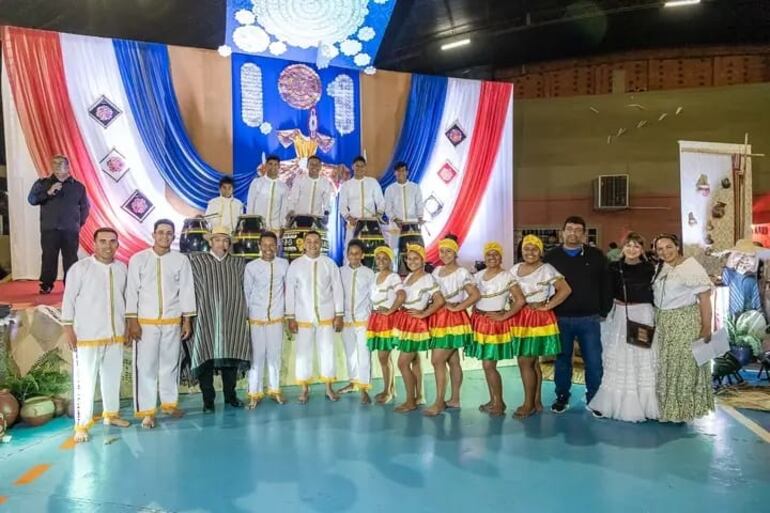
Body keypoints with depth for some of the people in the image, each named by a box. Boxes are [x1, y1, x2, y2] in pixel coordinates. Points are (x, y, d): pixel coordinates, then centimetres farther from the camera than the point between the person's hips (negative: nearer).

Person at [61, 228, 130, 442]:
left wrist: (128, 324, 14)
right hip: (87, 335, -5)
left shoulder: (122, 268, 5)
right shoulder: (80, 268, -9)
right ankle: (81, 425, 11)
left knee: (113, 377, 16)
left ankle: (111, 414, 32)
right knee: (85, 381, 0)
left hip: (115, 334, 5)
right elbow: (68, 299, -6)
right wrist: (68, 328, -10)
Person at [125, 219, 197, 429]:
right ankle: (146, 411, 7)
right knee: (146, 366, -1)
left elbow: (186, 291, 2)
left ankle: (169, 403, 26)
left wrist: (187, 320, 1)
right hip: (145, 322, -2)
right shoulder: (138, 259, -2)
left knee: (170, 363, 11)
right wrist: (132, 321, -8)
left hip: (173, 321, 2)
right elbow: (132, 291, -3)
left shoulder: (181, 260, 0)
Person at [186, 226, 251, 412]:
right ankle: (208, 400, 12)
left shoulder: (239, 263, 8)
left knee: (231, 356, 8)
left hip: (232, 319, 2)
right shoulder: (197, 261, 0)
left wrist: (245, 313, 16)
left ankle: (230, 395, 23)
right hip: (206, 319, -2)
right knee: (206, 357, 0)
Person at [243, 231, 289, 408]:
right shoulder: (251, 266, -8)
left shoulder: (284, 264, -4)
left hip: (276, 317, 1)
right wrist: (245, 314, 5)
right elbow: (246, 292, 1)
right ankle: (255, 393, 15)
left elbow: (288, 287, 7)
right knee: (257, 356, 3)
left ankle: (274, 390, 24)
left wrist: (286, 309, 10)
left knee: (275, 355, 10)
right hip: (256, 318, -1)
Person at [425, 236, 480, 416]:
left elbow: (476, 295, -17)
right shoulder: (436, 271, 10)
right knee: (453, 361, 13)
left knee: (437, 360, -11)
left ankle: (439, 402, -3)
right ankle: (455, 399, 21)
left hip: (454, 319, -7)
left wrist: (456, 307, -16)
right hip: (438, 318, 7)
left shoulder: (462, 273, -9)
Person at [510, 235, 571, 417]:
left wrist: (547, 306, -13)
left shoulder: (546, 269, -8)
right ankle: (536, 401, 23)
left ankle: (529, 404, 6)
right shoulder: (515, 269, 9)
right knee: (532, 362, 13)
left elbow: (566, 289, -14)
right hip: (519, 319, 6)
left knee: (525, 362, -6)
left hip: (538, 319, -6)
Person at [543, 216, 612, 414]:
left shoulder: (596, 256, 3)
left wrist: (605, 311, 0)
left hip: (589, 318, 0)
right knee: (562, 360, 11)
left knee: (594, 361, 4)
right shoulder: (551, 257, 3)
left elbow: (605, 285, 5)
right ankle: (562, 398, 24)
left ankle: (594, 399, 20)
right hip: (560, 318, 0)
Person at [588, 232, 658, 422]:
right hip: (619, 316, 2)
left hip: (643, 316, -1)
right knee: (619, 360, 7)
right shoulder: (614, 267, 4)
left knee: (643, 359, 2)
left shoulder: (649, 268, 0)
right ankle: (619, 403, 19)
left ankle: (642, 404, 15)